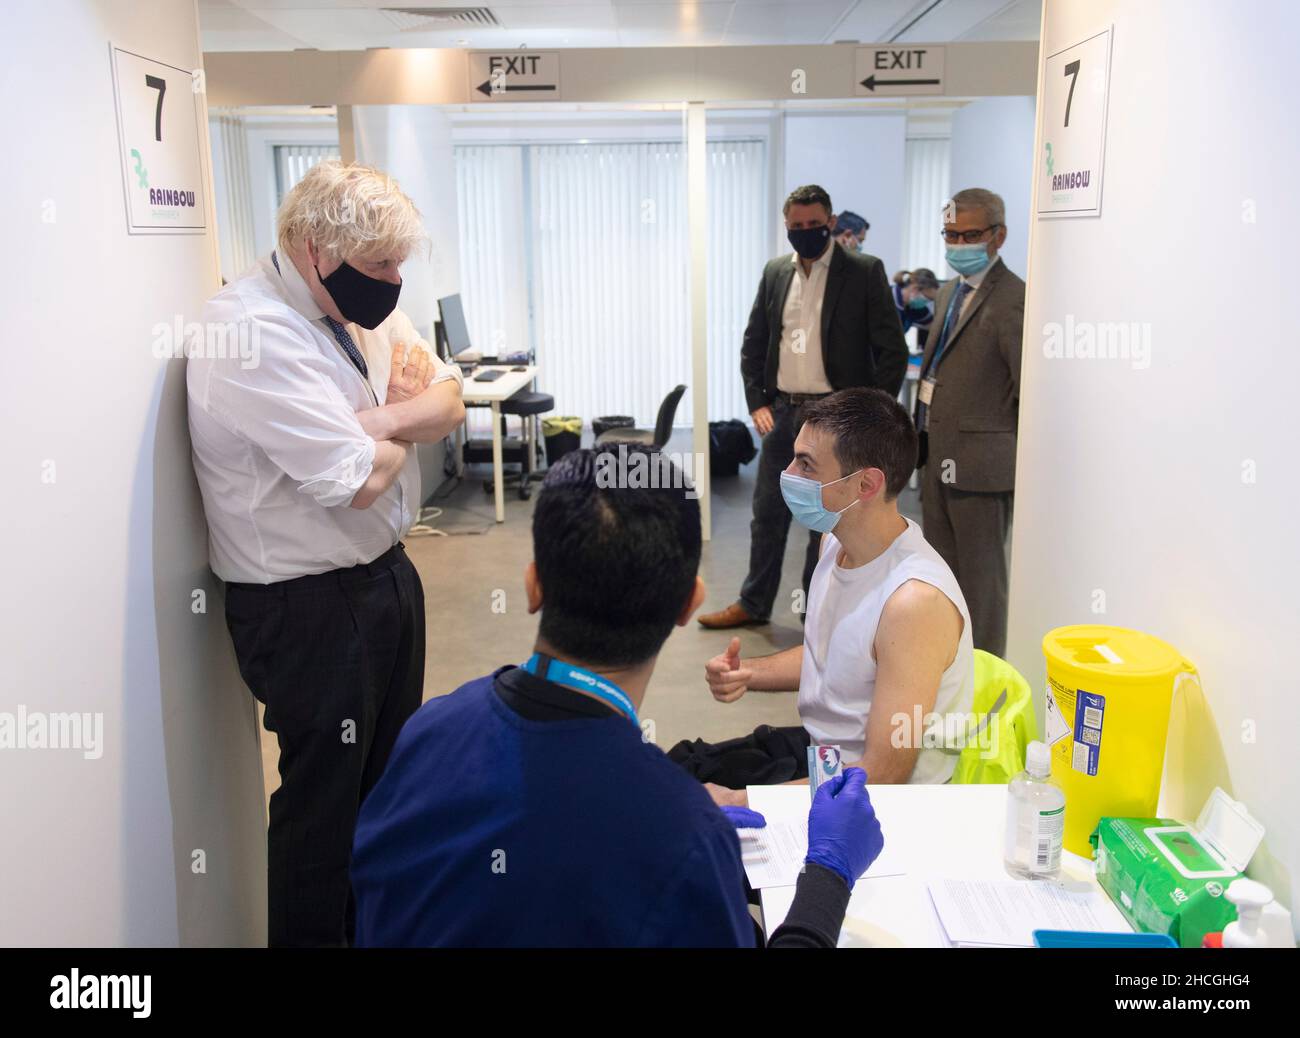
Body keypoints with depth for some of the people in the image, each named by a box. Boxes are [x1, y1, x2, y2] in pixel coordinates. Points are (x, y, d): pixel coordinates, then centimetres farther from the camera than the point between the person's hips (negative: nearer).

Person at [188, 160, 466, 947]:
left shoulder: (365, 306, 4)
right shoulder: (253, 331, -23)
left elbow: (451, 405, 2)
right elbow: (359, 478, -26)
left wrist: (379, 419, -17)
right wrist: (410, 419, -5)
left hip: (384, 573, 9)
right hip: (310, 607, -9)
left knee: (389, 780, 23)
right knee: (327, 800, 7)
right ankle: (314, 933, 30)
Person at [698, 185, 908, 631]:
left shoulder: (864, 272, -5)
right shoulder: (775, 272, 8)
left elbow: (893, 350, -5)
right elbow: (753, 343, 14)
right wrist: (756, 402, 3)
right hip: (782, 412, 4)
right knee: (767, 511, 12)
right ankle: (754, 603, 26)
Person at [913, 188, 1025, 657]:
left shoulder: (1013, 300, -16)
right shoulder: (949, 293, 14)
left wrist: (1015, 450, -10)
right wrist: (927, 438, 14)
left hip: (980, 463, -9)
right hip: (938, 458, 9)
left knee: (980, 577, 2)